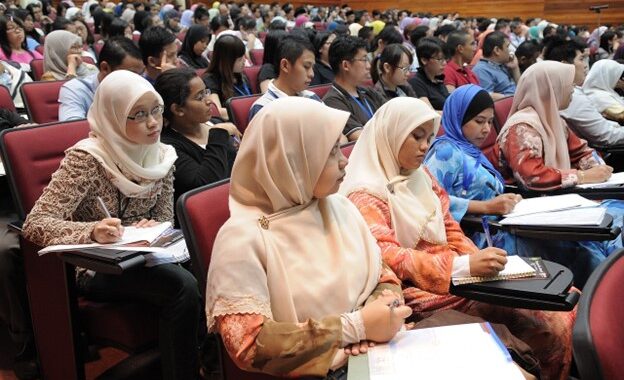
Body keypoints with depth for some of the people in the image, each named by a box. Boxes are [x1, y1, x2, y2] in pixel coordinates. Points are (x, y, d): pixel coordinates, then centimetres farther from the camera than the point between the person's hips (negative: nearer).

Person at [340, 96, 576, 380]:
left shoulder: (420, 175, 15)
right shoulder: (366, 194, -9)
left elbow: (449, 230, 16)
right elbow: (386, 257, -21)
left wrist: (478, 261, -5)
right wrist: (464, 266, -29)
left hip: (454, 278, 8)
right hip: (419, 292, -7)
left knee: (556, 324, -10)